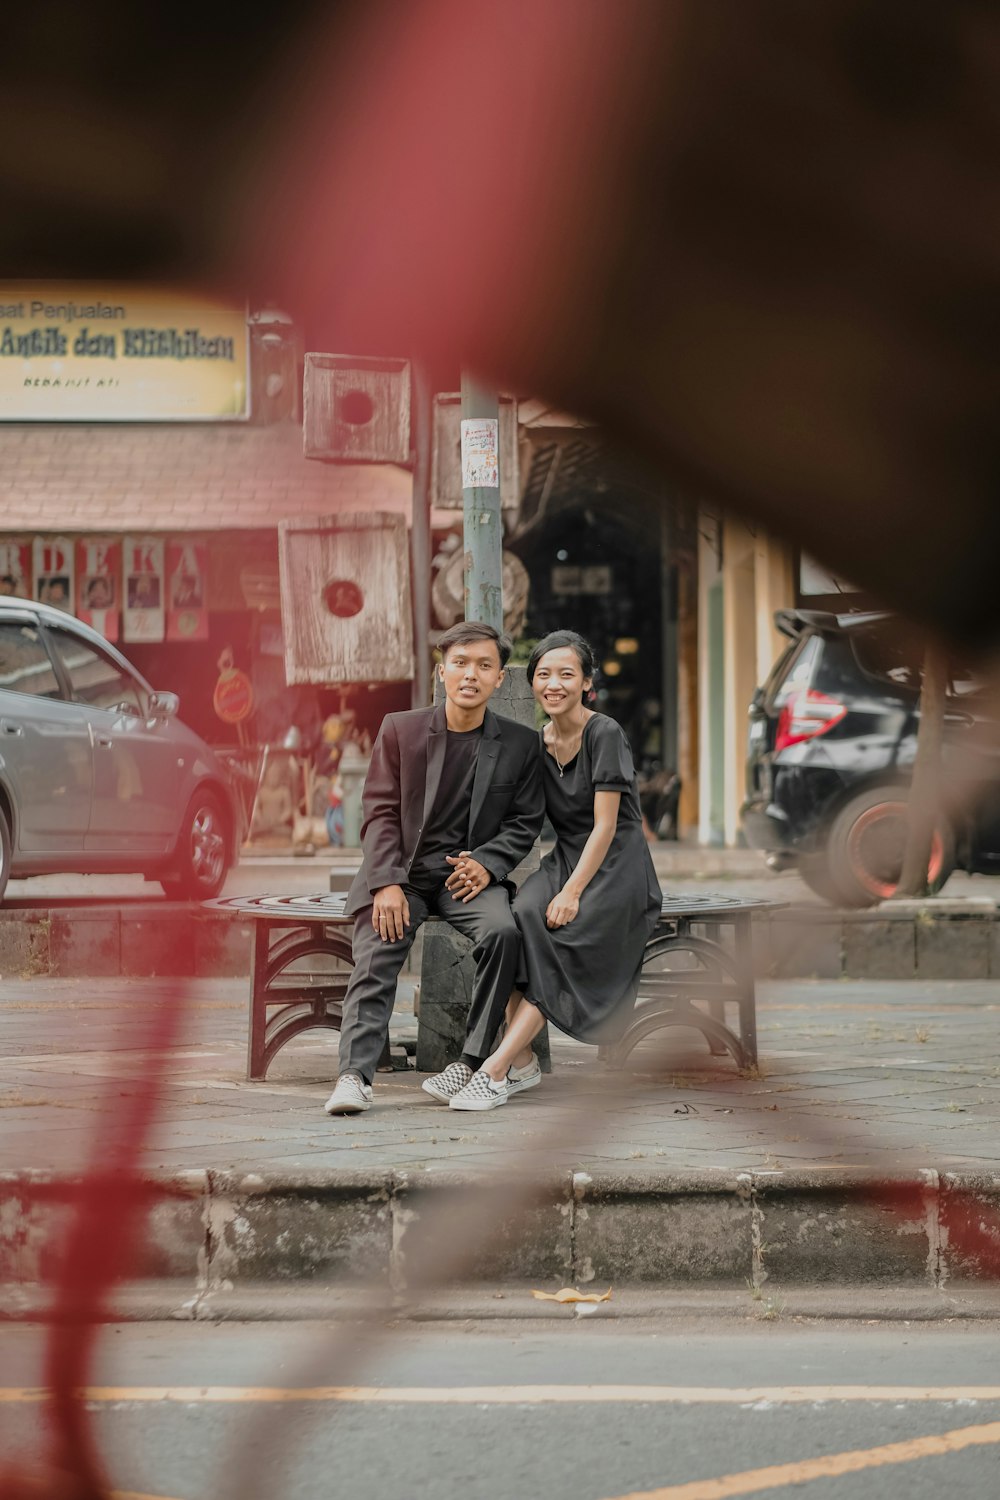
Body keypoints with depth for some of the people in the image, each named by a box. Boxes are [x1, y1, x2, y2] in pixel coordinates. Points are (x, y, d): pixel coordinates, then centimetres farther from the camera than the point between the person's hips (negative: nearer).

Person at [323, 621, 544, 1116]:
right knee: (377, 950, -26)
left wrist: (487, 863, -12)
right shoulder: (399, 730, 4)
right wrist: (387, 883, -15)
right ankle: (355, 1074, -32)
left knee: (503, 931, -30)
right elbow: (380, 813, 0)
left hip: (468, 873, 0)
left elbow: (525, 822, 8)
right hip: (401, 872, 0)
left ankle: (469, 1062, -22)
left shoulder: (519, 744, 6)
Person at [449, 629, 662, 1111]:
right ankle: (520, 1063, -27)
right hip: (565, 859, 5)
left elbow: (605, 825, -15)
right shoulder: (536, 743, 7)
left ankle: (495, 1070, -28)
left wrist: (572, 892, -22)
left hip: (616, 868, -5)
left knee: (554, 946, -26)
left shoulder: (604, 734, -12)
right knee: (523, 916, -27)